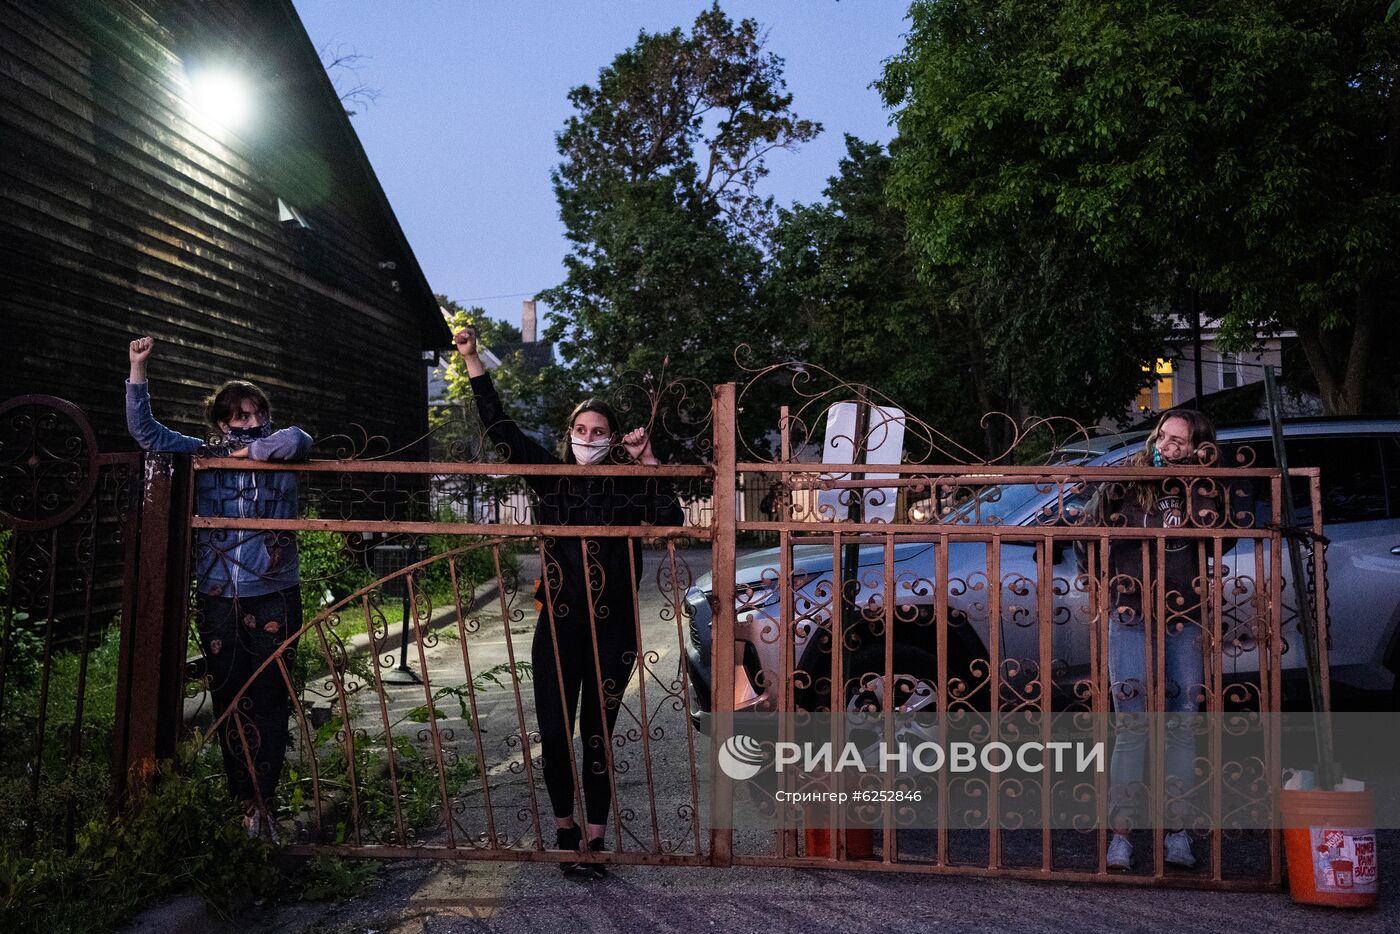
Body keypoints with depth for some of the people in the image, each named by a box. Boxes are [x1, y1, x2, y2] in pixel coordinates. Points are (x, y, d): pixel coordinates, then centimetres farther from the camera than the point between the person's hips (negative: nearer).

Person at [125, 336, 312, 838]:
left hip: (273, 596, -2)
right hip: (217, 598, 2)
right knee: (229, 700, 6)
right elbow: (146, 432, 8)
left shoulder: (279, 458, 1)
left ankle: (259, 803, 8)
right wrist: (137, 371, 2)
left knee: (268, 700, 0)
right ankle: (243, 799, 16)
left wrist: (250, 450, -8)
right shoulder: (203, 456, 9)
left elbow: (297, 439, -21)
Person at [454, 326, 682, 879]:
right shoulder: (551, 475, 5)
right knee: (554, 732, 6)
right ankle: (564, 828, 26)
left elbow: (671, 521, -15)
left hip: (613, 626, -2)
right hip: (558, 624, 2)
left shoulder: (628, 484, 0)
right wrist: (472, 360, 2)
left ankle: (595, 839, 17)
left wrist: (647, 464, -16)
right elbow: (499, 426, 4)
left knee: (597, 734, 6)